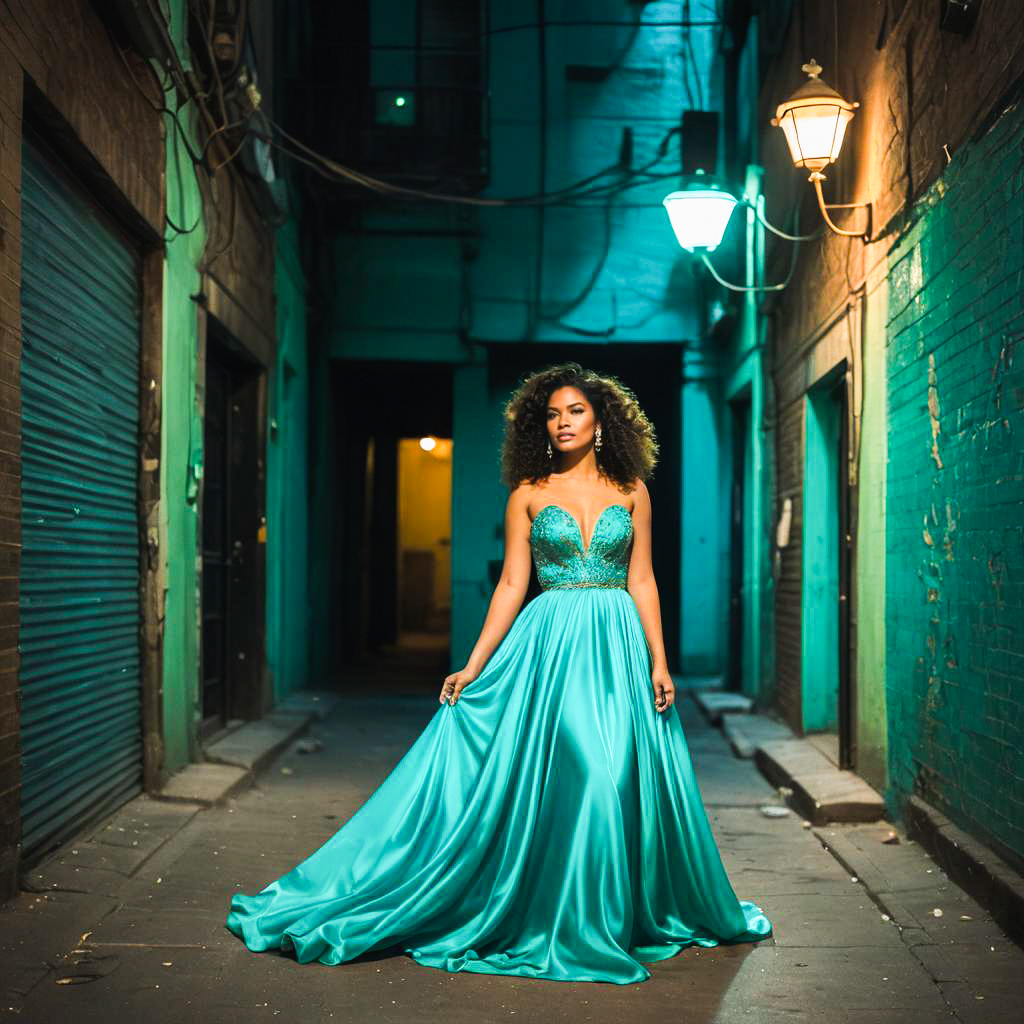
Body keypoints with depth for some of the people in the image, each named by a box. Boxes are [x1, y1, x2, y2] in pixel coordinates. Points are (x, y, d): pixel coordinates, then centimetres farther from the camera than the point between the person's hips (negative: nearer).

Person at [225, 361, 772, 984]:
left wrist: (659, 662, -1)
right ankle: (554, 923, 10)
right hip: (549, 646, -1)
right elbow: (512, 584, 4)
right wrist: (473, 668, -1)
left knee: (623, 777, 1)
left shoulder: (630, 489, 7)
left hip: (619, 647, 1)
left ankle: (616, 918, 18)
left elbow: (642, 581, 6)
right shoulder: (528, 493, 5)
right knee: (555, 776, -4)